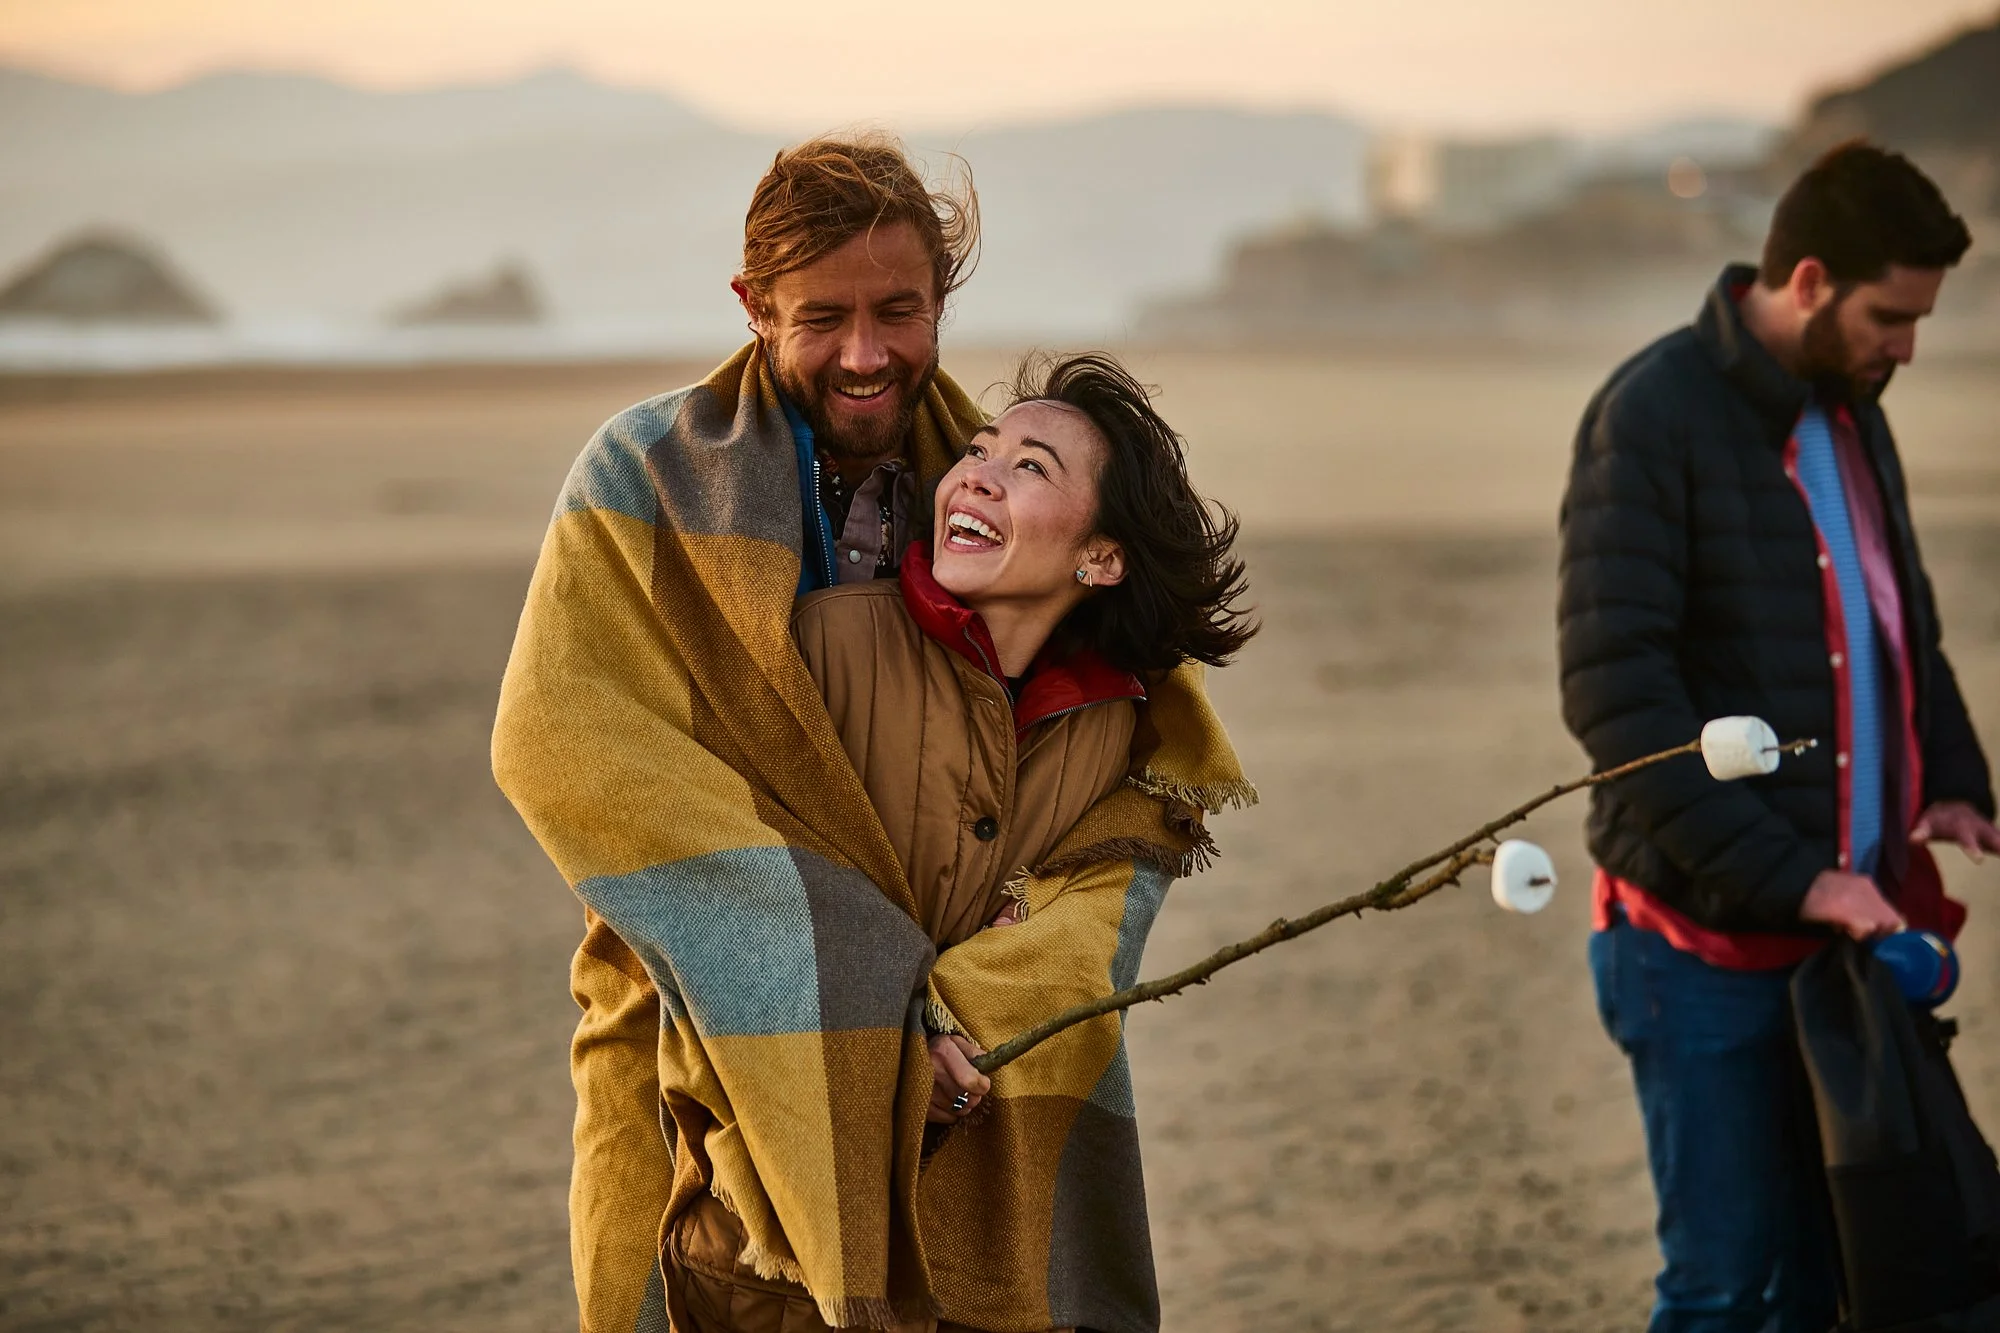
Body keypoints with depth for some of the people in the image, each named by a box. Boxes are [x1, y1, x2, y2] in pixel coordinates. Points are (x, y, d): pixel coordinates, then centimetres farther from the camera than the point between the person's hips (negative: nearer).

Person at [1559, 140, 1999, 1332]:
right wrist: (1785, 875, -23)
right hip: (1713, 942, -7)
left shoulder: (1850, 412, 12)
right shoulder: (1657, 415, -12)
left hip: (1843, 927, 7)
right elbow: (1615, 689, -19)